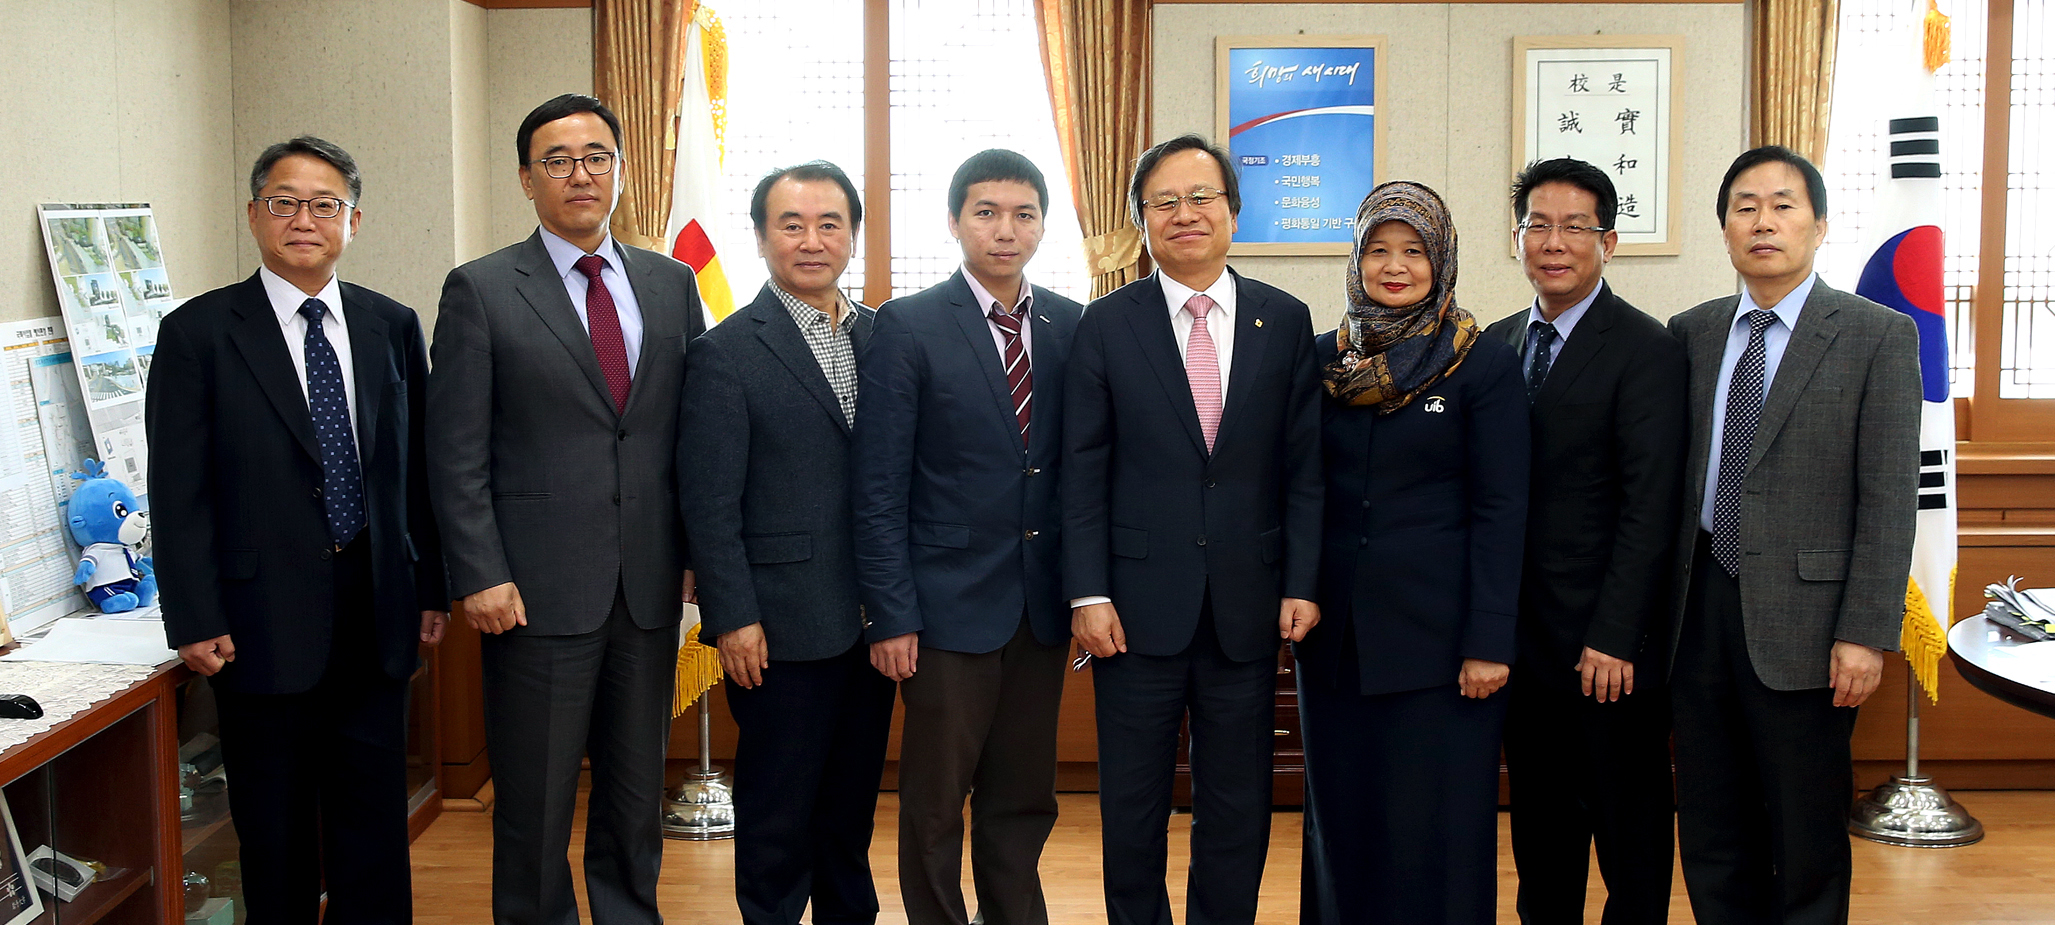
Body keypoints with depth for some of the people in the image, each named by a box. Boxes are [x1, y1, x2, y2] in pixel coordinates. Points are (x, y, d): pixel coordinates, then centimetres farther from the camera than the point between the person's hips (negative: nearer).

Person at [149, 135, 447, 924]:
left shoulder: (393, 327, 7)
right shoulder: (199, 332, -3)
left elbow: (418, 467, 10)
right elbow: (178, 492, -6)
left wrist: (433, 588, 8)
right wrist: (195, 621, -10)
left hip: (376, 613, 3)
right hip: (265, 618, -3)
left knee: (375, 818, 10)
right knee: (275, 829, 8)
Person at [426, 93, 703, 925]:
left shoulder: (671, 285, 10)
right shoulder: (481, 291, -2)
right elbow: (456, 453, -5)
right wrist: (480, 576, -11)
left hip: (649, 584, 4)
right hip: (538, 590, -3)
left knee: (638, 792, 13)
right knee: (535, 800, 5)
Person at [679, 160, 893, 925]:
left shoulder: (882, 338, 9)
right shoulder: (727, 353, -6)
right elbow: (710, 503, -9)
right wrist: (733, 619, -13)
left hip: (870, 624, 5)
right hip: (783, 630, -5)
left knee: (852, 805, 17)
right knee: (779, 816, 6)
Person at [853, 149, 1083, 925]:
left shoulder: (1072, 327, 5)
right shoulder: (907, 328, -6)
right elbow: (879, 487, -7)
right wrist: (890, 614, -12)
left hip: (1044, 604, 4)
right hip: (950, 603, -3)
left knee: (1023, 800, 13)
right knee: (935, 803, 6)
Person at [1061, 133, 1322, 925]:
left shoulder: (1285, 322, 4)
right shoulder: (1107, 324, 0)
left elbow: (1304, 466, 3)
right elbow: (1083, 472, -2)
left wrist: (1302, 583, -4)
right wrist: (1088, 593, -8)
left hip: (1248, 603, 1)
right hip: (1140, 602, -1)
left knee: (1237, 806, 10)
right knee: (1133, 806, 9)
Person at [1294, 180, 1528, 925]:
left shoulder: (1486, 366, -3)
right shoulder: (1324, 360, 8)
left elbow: (1501, 512, -7)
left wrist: (1490, 642, -12)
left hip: (1437, 632, -4)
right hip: (1336, 631, 4)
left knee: (1434, 823, 0)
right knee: (1342, 815, 11)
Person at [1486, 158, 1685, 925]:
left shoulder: (1646, 349, -9)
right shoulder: (1497, 344, 10)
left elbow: (1650, 506, -14)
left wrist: (1614, 638, -18)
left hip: (1607, 645, -6)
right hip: (1523, 632, 6)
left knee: (1630, 833, 6)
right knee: (1541, 824, 14)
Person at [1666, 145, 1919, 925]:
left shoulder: (1878, 337, -4)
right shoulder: (1691, 333, 10)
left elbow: (1889, 501, -8)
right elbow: (1671, 479, 11)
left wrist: (1865, 633, -14)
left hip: (1800, 619, -4)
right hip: (1700, 607, 4)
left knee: (1807, 843, 6)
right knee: (1711, 836, 12)